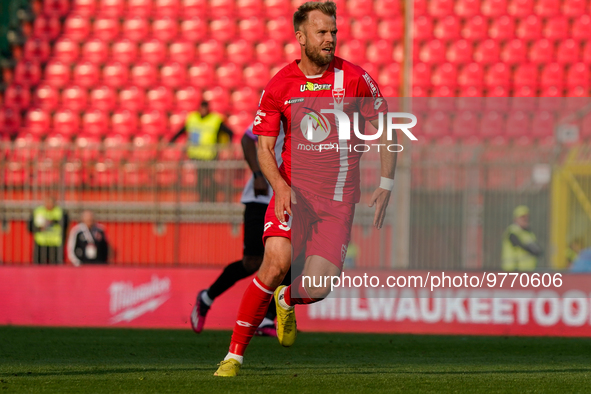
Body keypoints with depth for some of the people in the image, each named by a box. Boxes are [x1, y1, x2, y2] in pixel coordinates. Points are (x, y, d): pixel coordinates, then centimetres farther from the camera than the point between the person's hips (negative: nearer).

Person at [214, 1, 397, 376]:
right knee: (277, 263, -25)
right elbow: (264, 147, 3)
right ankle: (235, 353, -12)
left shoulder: (354, 78, -2)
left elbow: (386, 130, 7)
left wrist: (386, 186, -2)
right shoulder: (279, 86, -1)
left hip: (339, 198, 1)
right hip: (294, 191, -1)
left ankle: (286, 302, 26)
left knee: (317, 288, -14)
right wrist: (281, 186, -15)